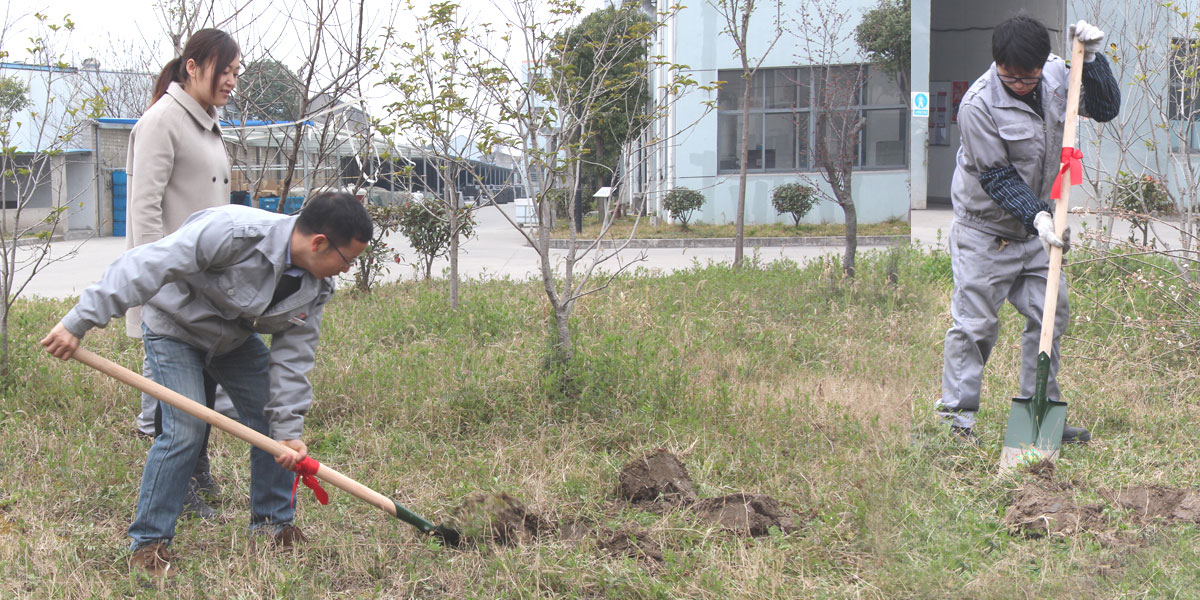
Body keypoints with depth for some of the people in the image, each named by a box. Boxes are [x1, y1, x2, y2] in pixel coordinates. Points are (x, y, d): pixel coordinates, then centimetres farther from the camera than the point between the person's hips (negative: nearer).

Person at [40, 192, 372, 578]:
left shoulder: (318, 287, -16)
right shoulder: (233, 232, -39)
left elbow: (293, 355, -10)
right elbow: (144, 267, -39)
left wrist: (288, 429, -17)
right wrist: (79, 323, -39)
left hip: (236, 339, 7)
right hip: (174, 329, -7)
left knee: (273, 420, 2)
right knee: (185, 430, -19)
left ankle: (273, 525, 21)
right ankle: (147, 545, -6)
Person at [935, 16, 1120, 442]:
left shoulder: (1056, 77, -5)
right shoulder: (978, 104, -22)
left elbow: (1106, 109, 1)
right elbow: (997, 179, -21)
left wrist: (1093, 59, -14)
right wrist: (1037, 215, -31)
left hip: (1036, 224, 6)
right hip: (984, 230, -6)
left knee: (1050, 313, 7)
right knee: (975, 322, -5)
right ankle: (955, 414, 5)